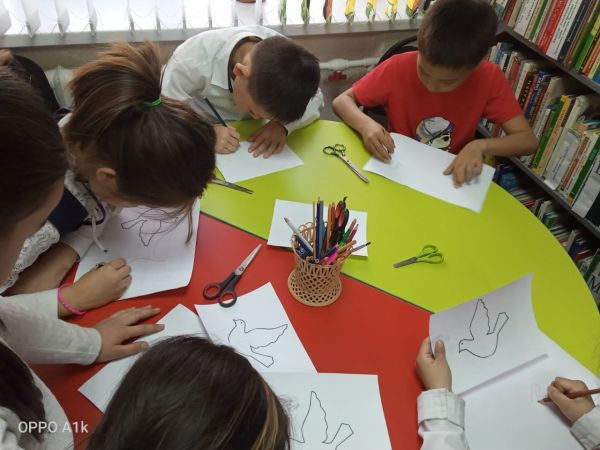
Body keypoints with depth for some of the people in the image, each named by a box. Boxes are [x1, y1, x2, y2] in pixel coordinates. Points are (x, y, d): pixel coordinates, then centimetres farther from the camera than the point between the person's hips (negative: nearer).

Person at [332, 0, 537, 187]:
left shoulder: (489, 79, -15)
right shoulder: (398, 68, -17)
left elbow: (528, 140, -12)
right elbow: (342, 101, -10)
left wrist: (480, 146, -29)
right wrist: (366, 125, -29)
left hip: (452, 178, 1)